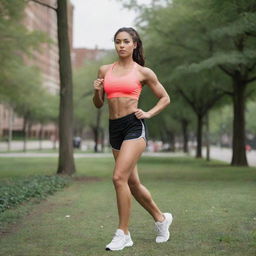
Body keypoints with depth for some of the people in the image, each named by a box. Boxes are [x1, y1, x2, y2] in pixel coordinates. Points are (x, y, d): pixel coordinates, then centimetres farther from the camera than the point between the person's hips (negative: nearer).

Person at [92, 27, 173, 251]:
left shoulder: (143, 72, 2)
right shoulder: (105, 71, 11)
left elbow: (165, 99, 11)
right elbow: (98, 104, 17)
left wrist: (149, 114, -4)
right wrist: (97, 90, -3)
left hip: (134, 126, -5)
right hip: (114, 128, 5)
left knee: (119, 177, -18)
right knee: (132, 182, 12)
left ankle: (123, 234, -7)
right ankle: (161, 218, 33)